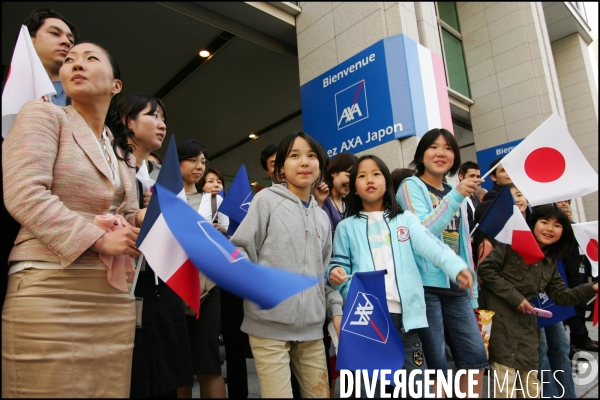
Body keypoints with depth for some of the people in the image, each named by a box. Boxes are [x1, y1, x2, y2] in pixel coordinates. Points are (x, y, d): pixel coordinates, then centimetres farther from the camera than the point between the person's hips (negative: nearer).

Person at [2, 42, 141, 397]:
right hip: (50, 289, -6)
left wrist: (142, 221, -1)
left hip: (115, 297, 6)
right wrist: (98, 239, -15)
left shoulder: (121, 152, 20)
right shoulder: (43, 115, 2)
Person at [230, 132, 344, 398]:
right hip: (269, 325, -5)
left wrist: (336, 308, 7)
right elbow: (240, 250, -7)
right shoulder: (267, 199, -3)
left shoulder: (322, 217, 14)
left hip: (311, 327, 5)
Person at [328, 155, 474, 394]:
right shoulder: (347, 227, 12)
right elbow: (341, 264, 11)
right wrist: (335, 273, -14)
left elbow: (431, 245, -5)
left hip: (404, 314, 1)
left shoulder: (405, 219, 11)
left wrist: (456, 267, -24)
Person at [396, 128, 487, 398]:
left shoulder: (456, 193, 18)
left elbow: (463, 243, 19)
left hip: (456, 286, 6)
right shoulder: (411, 186, -1)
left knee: (475, 356, 7)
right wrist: (455, 196, -23)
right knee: (435, 361, 0)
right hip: (425, 284, -6)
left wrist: (472, 289, 17)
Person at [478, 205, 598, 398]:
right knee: (506, 384, -5)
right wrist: (514, 295, -15)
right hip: (500, 319, -7)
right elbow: (486, 269, -14)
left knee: (531, 385, 15)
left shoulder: (550, 262, 15)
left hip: (526, 324, 7)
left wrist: (591, 288, 1)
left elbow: (561, 296, 14)